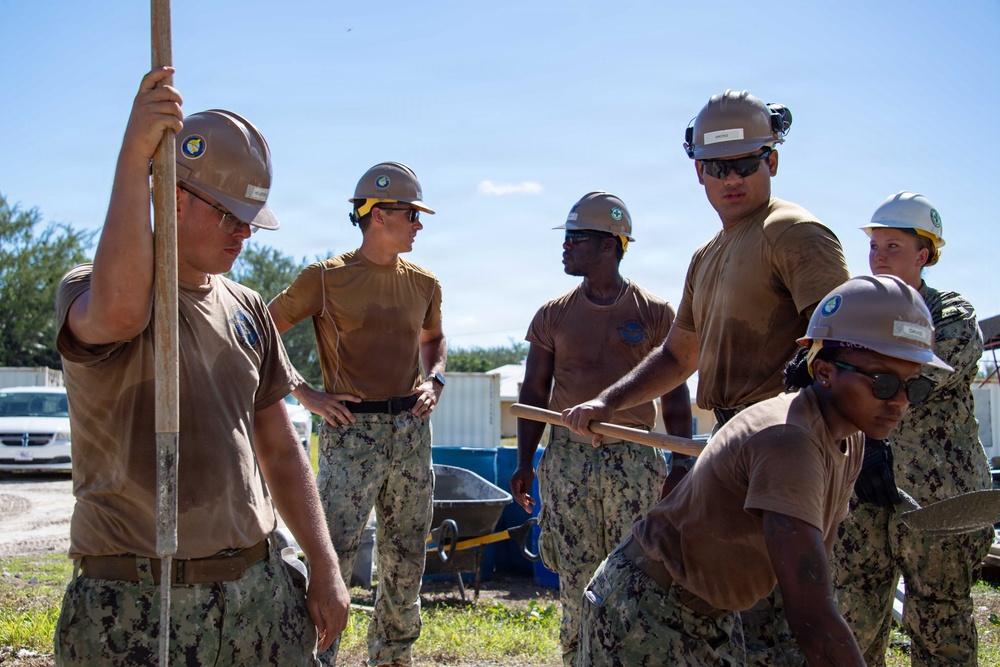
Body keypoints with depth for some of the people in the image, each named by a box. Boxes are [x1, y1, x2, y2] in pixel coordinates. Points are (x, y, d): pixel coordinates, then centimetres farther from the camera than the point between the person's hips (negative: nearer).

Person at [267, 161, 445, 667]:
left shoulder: (423, 284, 11)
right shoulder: (326, 278, -5)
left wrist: (434, 381, 10)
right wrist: (305, 393, -8)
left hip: (411, 432, 5)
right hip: (351, 432, -5)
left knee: (405, 563, 11)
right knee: (332, 557, -9)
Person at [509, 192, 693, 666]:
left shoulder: (655, 313, 3)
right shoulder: (553, 315, 7)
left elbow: (674, 395, 5)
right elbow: (534, 392, 9)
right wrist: (524, 462, 3)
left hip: (634, 460, -1)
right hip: (568, 457, 1)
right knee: (575, 577, 3)